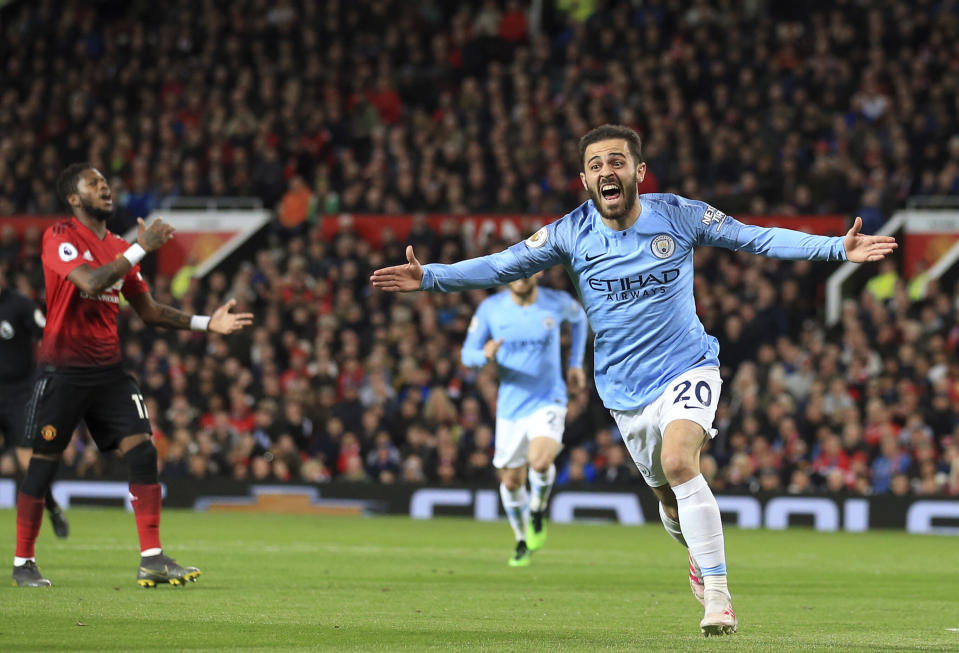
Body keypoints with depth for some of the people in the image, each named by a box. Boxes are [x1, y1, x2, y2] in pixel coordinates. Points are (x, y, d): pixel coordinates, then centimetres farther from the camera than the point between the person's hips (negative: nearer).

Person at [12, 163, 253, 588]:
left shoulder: (119, 248, 13)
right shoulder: (60, 238, -8)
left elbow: (148, 311, 16)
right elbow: (91, 283, -25)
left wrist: (206, 323, 7)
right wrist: (141, 249, -22)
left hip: (107, 369, 6)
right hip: (63, 369, -6)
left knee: (142, 451, -7)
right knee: (43, 462, 0)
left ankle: (151, 560, -8)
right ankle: (23, 563, 12)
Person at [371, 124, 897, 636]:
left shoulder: (678, 215, -9)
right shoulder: (572, 233, -6)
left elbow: (756, 239, -4)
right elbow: (503, 265, -2)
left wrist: (836, 248, -11)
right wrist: (430, 278, -13)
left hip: (687, 367, -3)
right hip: (625, 390, 3)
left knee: (679, 462, -27)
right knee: (668, 494, 10)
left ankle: (717, 594, -23)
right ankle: (701, 558, 44)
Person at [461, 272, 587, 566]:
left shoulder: (557, 302, -6)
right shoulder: (490, 308, -6)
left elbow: (578, 317, 18)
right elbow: (467, 353, -1)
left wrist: (576, 363, 15)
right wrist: (485, 355, -24)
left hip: (548, 401, -2)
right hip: (510, 407, 2)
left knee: (540, 462, -28)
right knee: (511, 481, 8)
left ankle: (538, 512, 5)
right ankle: (523, 541, 34)